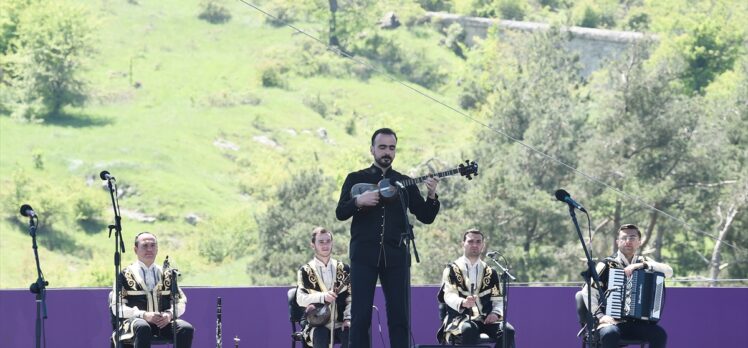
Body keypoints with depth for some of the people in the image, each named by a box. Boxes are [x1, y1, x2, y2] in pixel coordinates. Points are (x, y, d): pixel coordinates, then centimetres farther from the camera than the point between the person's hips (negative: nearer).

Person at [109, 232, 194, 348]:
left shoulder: (166, 274, 18)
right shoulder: (125, 275, 7)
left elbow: (180, 301, 15)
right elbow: (117, 307, -1)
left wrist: (170, 314, -9)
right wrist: (144, 315, -16)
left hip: (164, 321, 3)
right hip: (135, 321, -3)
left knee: (186, 328, -27)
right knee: (143, 327, -39)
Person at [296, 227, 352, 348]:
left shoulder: (343, 269, 13)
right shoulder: (305, 271, 6)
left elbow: (351, 298, 7)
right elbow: (300, 299, -7)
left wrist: (348, 318, -10)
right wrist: (322, 297, -25)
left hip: (341, 323, 2)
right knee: (320, 337, -35)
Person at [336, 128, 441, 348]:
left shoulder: (404, 183, 15)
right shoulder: (356, 179, 11)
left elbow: (426, 217, 9)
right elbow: (340, 213, 2)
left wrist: (431, 196, -10)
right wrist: (358, 201, -17)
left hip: (395, 255, 2)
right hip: (364, 254, -2)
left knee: (399, 314, -1)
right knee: (361, 315, -5)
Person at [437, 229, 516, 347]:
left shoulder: (490, 272, 19)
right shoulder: (452, 270, 9)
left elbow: (498, 300, 15)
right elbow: (449, 296, -6)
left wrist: (496, 313, -9)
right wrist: (463, 302, -29)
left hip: (486, 319, 3)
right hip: (460, 317, -3)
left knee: (508, 331, -27)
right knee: (469, 330, -39)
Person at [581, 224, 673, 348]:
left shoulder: (644, 262, 13)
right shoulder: (607, 265, 2)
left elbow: (669, 272, -3)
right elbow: (588, 292, -5)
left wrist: (643, 265, -16)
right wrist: (600, 316, -18)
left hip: (637, 323, 3)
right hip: (612, 321, -3)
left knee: (660, 334, -26)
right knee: (610, 333, -37)